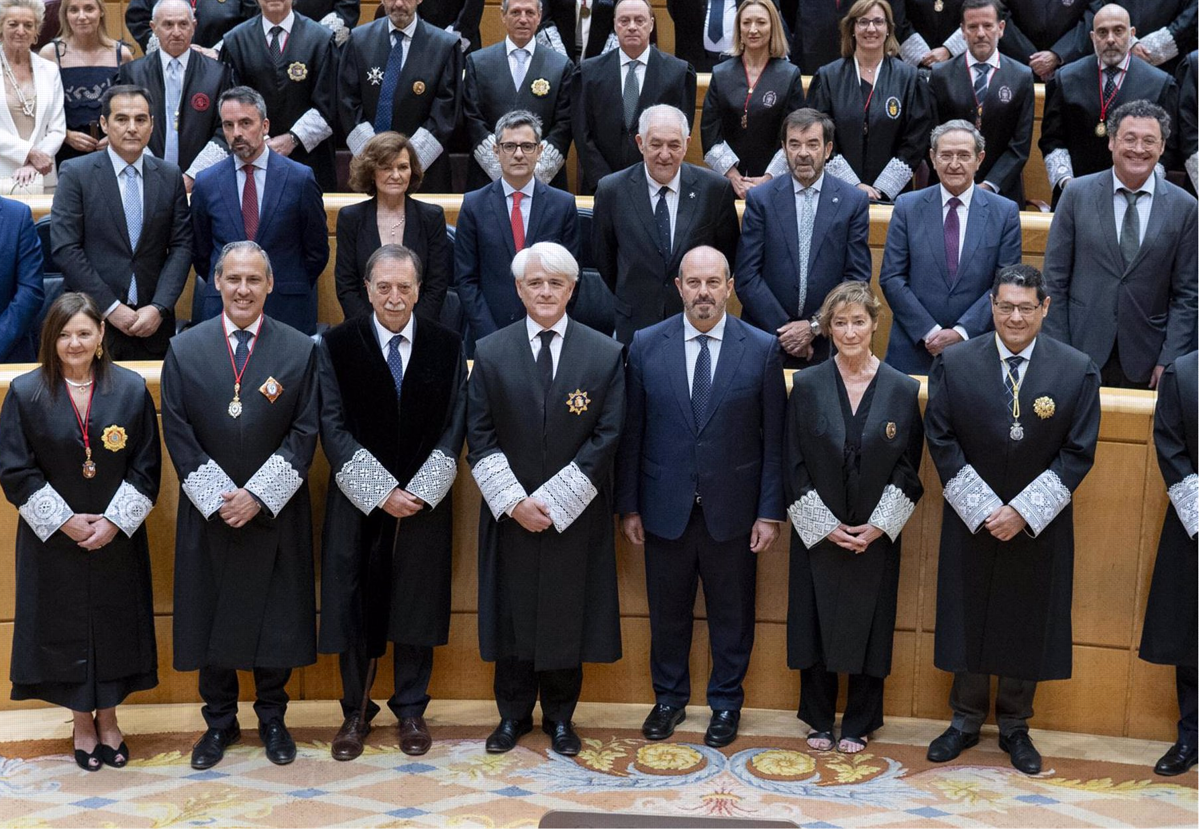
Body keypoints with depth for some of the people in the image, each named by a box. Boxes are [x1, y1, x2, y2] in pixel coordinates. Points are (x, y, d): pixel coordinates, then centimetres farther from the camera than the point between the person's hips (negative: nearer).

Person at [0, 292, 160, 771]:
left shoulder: (131, 389, -4)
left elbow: (146, 467, -2)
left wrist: (114, 521, -11)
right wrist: (64, 520, -12)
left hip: (117, 538, 1)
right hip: (52, 539, -1)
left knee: (114, 624, 10)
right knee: (65, 627, 8)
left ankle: (108, 718, 29)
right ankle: (82, 723, 26)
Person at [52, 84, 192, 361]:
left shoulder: (170, 176, 8)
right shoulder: (76, 173, -1)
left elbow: (181, 246, 4)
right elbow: (64, 247, -7)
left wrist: (160, 307, -9)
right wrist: (110, 307, -12)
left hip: (152, 321, 2)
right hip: (93, 321, -2)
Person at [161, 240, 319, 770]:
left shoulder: (300, 350, -1)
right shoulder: (184, 350, 1)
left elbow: (304, 433, -5)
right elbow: (178, 434, -1)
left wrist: (258, 496, -13)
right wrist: (218, 498, -11)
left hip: (275, 515, -1)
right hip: (208, 515, 1)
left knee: (276, 620, 7)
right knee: (209, 620, 9)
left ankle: (272, 717, 25)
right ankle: (219, 722, 25)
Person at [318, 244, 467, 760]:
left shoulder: (447, 346, 2)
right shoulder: (337, 345, -2)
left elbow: (454, 428, 0)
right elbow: (333, 428, -7)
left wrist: (419, 491, -11)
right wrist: (381, 491, -14)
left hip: (424, 503, 1)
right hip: (357, 503, -1)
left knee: (417, 608, 8)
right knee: (353, 610, 5)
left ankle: (411, 711, 23)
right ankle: (355, 713, 20)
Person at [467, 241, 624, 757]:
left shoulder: (605, 354, -1)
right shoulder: (490, 353, 2)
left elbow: (606, 437, -6)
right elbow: (480, 438, 0)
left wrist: (554, 500, -11)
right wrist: (513, 501, -11)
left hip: (575, 516, -1)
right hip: (510, 515, 1)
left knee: (568, 613, 7)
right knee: (512, 612, 8)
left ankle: (560, 718, 22)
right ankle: (513, 714, 23)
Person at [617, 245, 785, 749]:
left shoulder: (762, 349, -4)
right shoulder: (646, 345, -2)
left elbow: (774, 438, -2)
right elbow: (631, 433, 2)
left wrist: (770, 513, -5)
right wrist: (628, 506, 1)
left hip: (732, 511, -1)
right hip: (665, 509, 1)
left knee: (731, 613, 11)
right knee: (667, 612, 14)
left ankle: (726, 703, 30)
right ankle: (669, 698, 33)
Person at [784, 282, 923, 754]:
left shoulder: (902, 390, -2)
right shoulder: (807, 385, -3)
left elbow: (908, 468, 0)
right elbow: (794, 464, -2)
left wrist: (878, 526, -9)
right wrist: (825, 526, -9)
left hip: (877, 535, 0)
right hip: (817, 533, 0)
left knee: (869, 627, 7)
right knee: (815, 624, 7)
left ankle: (859, 724, 22)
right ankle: (819, 720, 23)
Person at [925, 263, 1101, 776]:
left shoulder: (1077, 371, -6)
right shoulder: (955, 364, -5)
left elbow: (1078, 453, -6)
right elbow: (942, 442, -5)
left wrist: (1023, 511, -13)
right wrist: (983, 509, -13)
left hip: (1039, 529, 0)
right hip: (971, 523, 0)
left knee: (1029, 627, 10)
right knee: (967, 622, 10)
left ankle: (1015, 727, 28)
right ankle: (966, 721, 28)